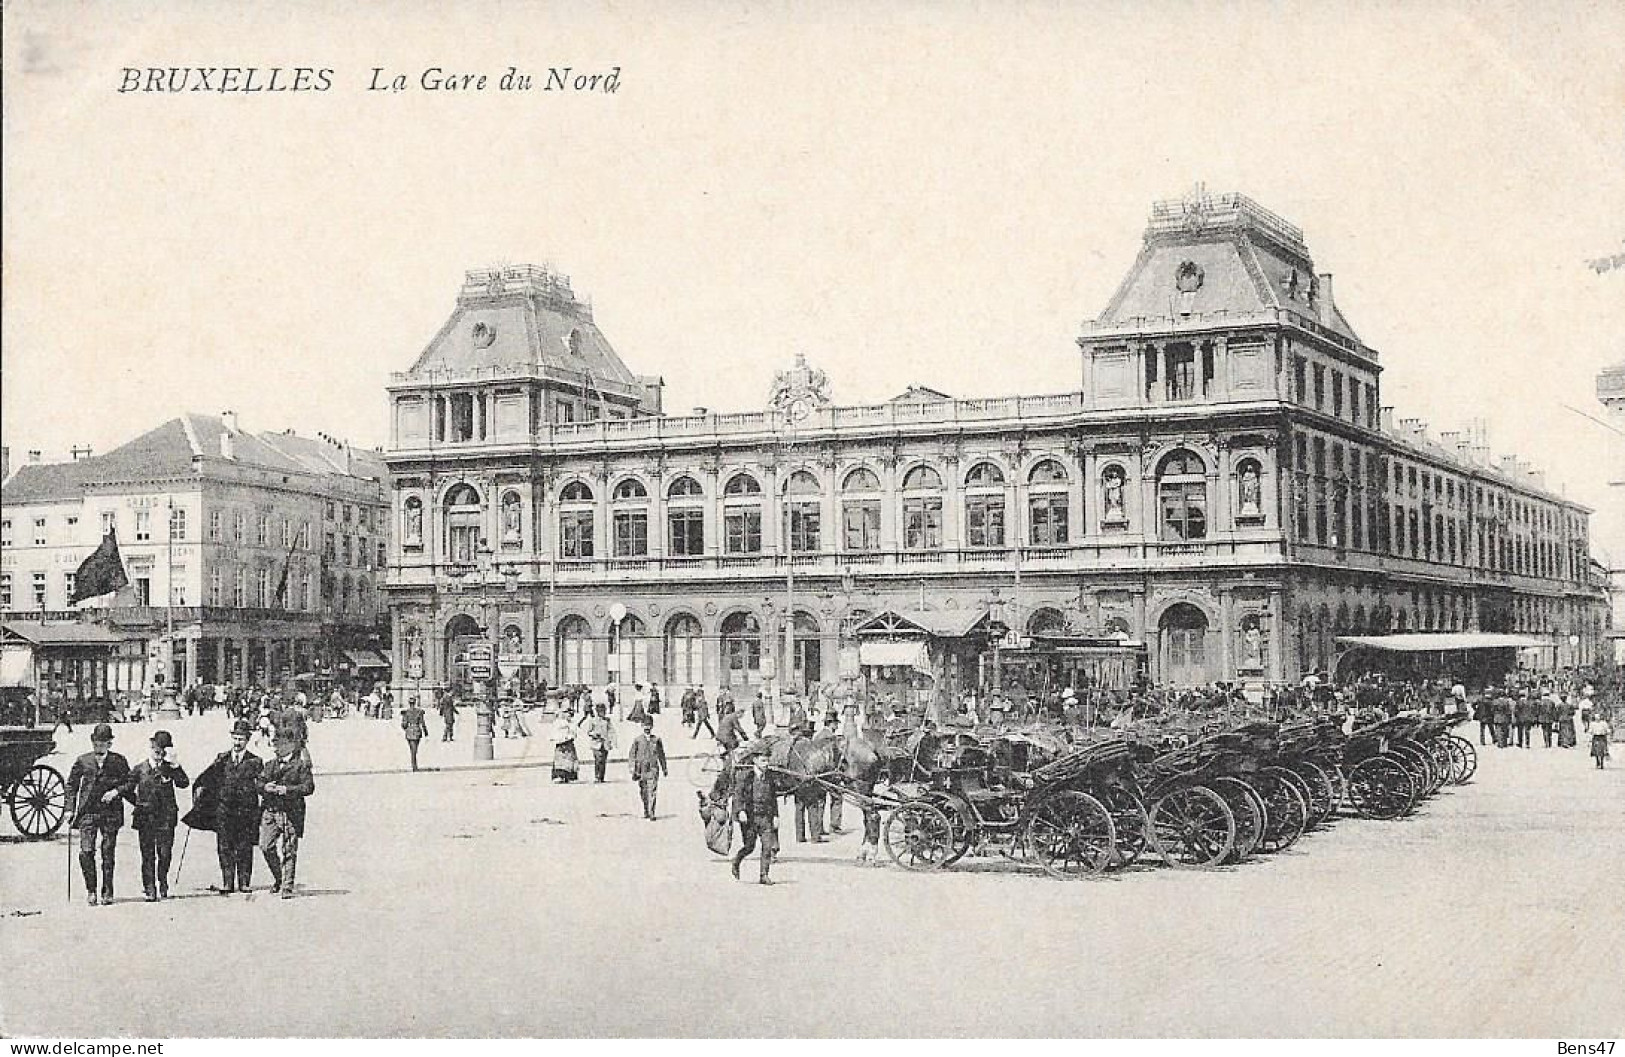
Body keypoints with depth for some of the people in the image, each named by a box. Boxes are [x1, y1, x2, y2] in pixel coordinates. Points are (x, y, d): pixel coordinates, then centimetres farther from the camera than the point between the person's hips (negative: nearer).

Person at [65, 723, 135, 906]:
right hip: (88, 812, 0)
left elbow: (131, 782, 6)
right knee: (86, 852, -10)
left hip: (111, 812, 0)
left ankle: (107, 892, 12)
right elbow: (71, 785, 13)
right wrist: (70, 809, 5)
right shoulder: (83, 761, 8)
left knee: (108, 853, 2)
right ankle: (91, 890, 5)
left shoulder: (119, 761, 5)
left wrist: (116, 791, -11)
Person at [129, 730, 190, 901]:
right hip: (145, 816, 0)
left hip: (166, 817, 0)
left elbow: (184, 784, -9)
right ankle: (150, 889, 0)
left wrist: (174, 764, -14)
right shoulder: (140, 769, 8)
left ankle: (163, 884, 18)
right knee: (148, 854, -2)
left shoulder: (170, 768, 7)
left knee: (165, 853, -2)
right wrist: (138, 802, 8)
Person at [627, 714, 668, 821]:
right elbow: (632, 754, 6)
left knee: (652, 791, -12)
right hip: (641, 768, 1)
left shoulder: (656, 739, 6)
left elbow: (661, 754, 15)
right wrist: (632, 767, -3)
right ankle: (646, 811, 26)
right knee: (643, 791, 9)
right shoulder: (638, 739, 3)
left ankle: (651, 813, -13)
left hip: (653, 767, -1)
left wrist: (664, 768, 18)